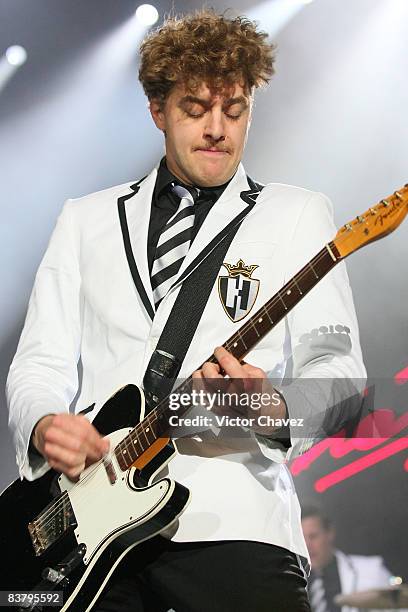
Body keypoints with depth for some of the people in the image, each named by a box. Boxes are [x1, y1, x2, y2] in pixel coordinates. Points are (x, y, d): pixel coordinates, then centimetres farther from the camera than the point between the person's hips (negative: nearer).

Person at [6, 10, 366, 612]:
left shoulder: (296, 214, 10)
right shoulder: (86, 219, 19)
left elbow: (338, 370, 2)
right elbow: (39, 363, 15)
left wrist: (274, 405, -21)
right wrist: (43, 424, -8)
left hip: (230, 519, -2)